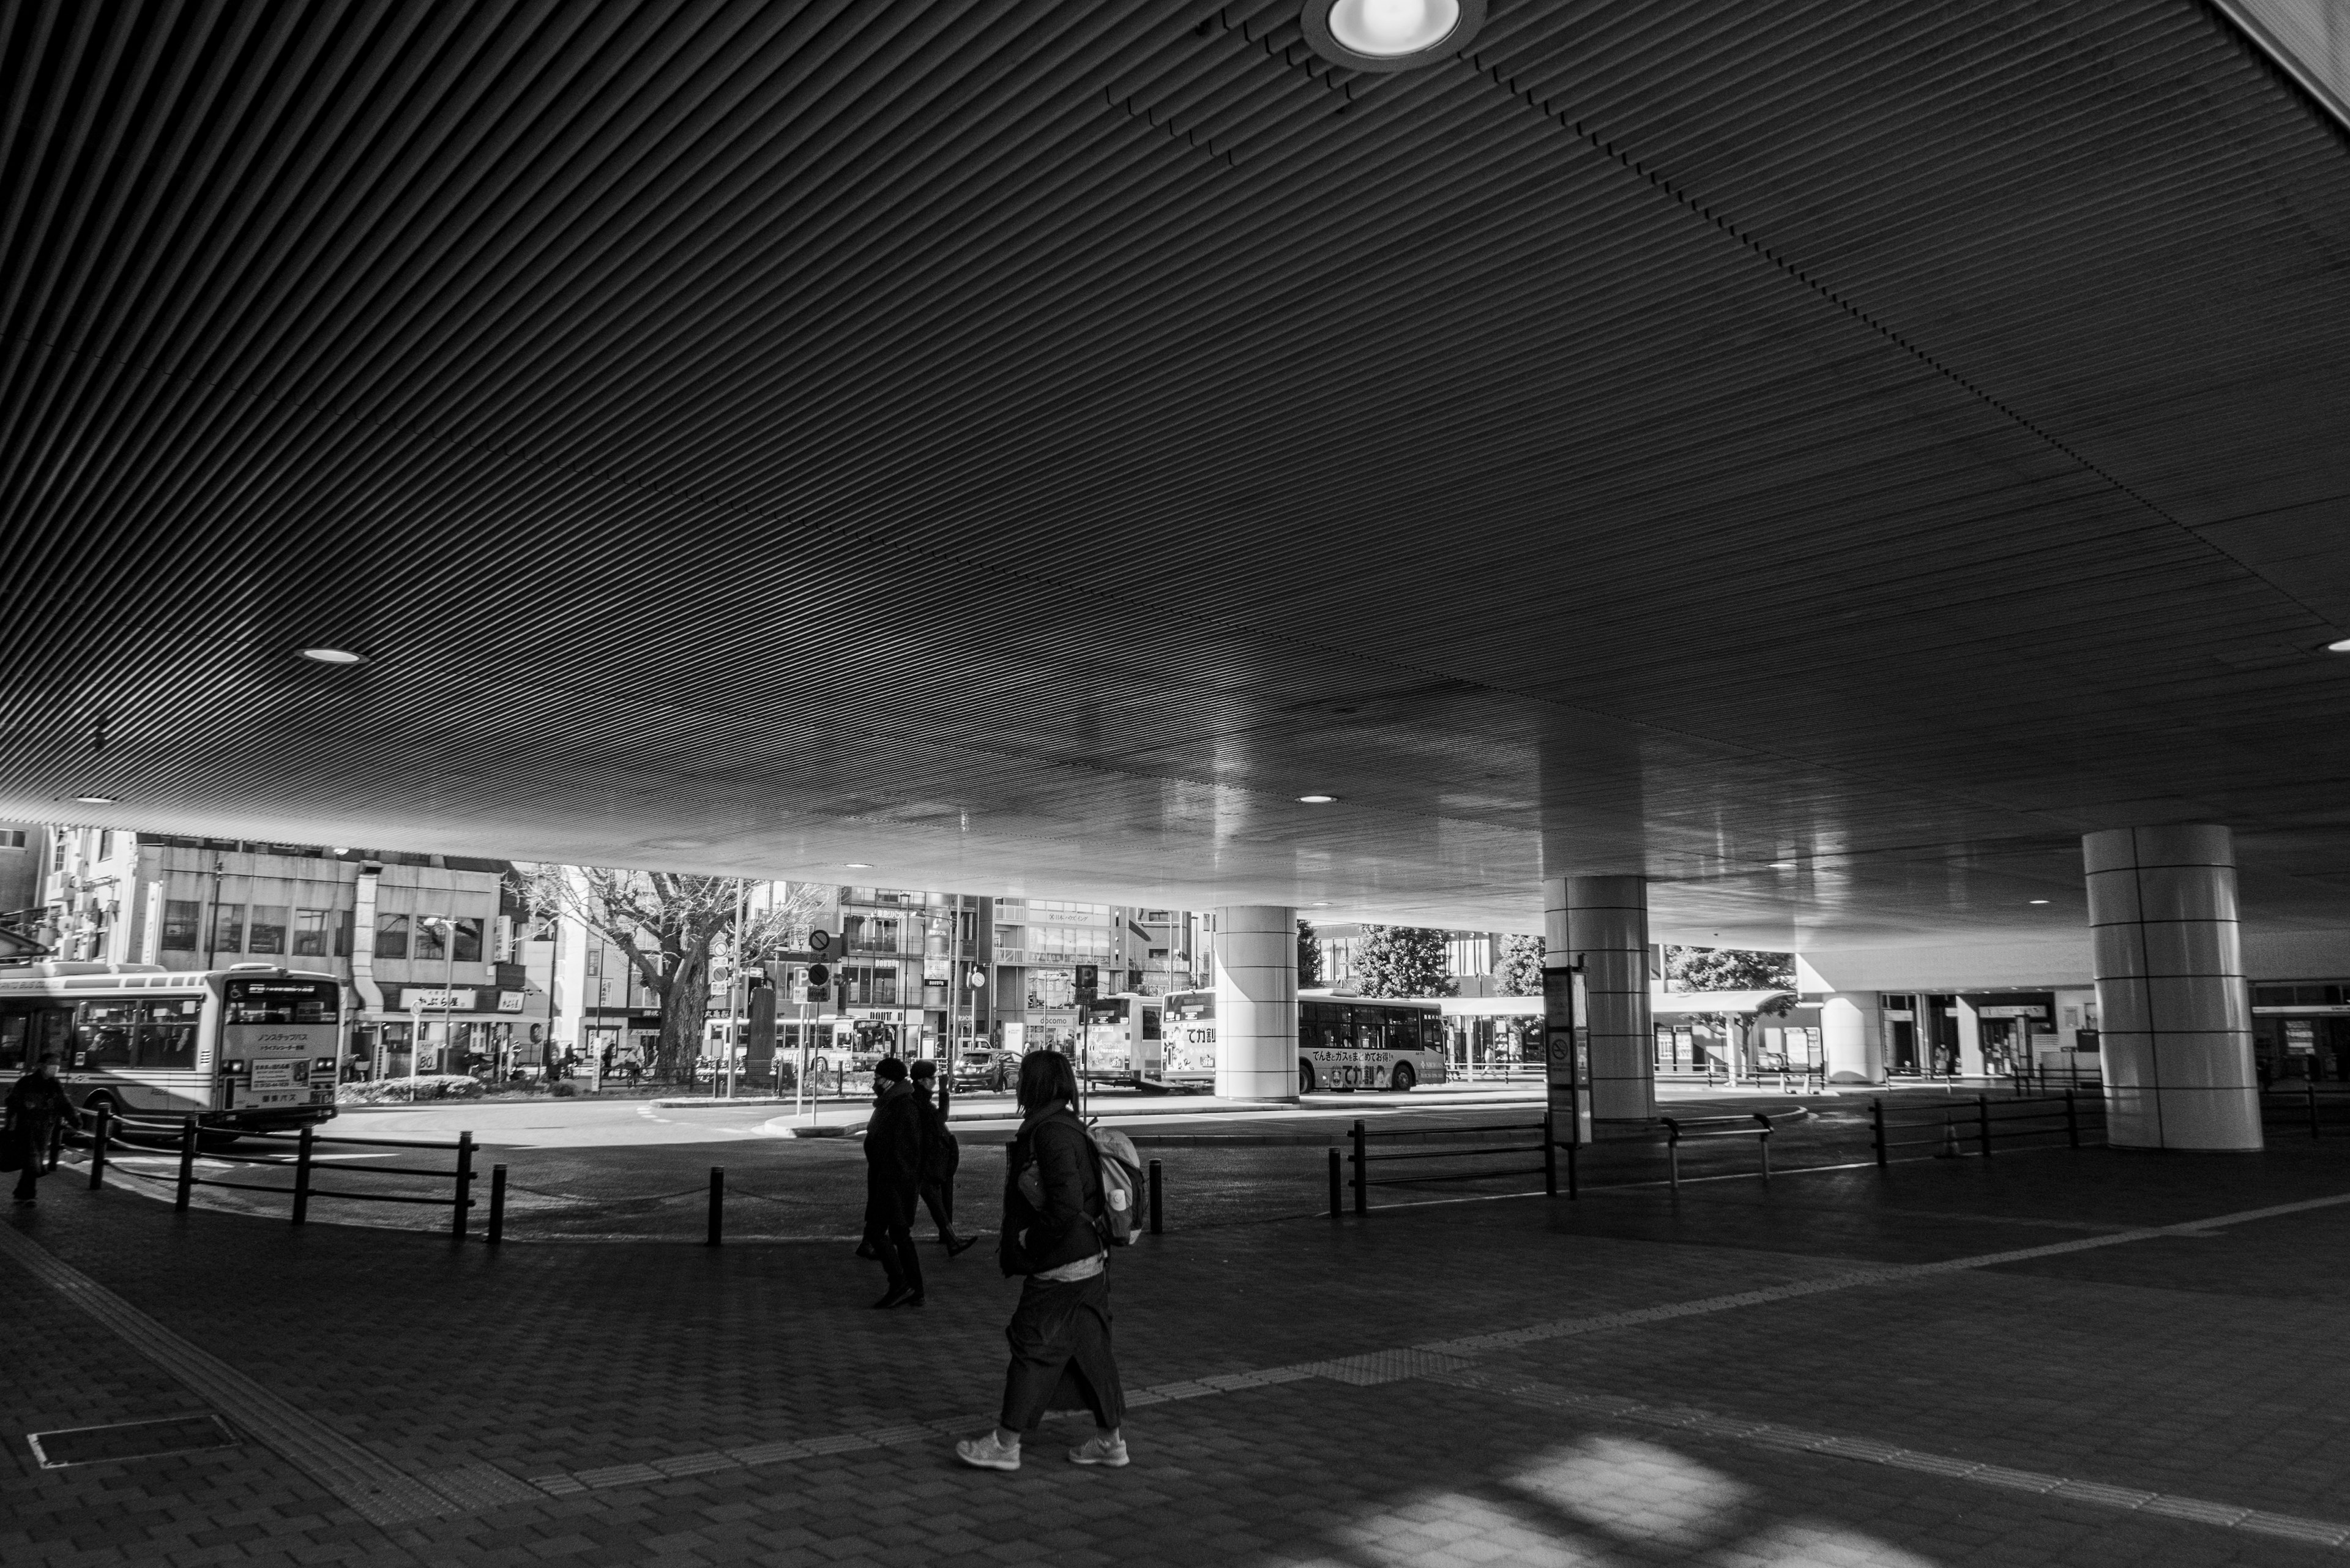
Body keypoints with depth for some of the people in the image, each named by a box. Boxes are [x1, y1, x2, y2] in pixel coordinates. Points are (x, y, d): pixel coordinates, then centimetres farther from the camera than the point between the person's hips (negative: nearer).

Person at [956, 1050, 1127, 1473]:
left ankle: (1005, 1444, 9)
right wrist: (1012, 1240, 17)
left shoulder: (1051, 1134, -20)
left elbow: (1067, 1207, -27)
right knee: (1089, 1347, 14)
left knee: (1034, 1346, 0)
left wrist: (1027, 1242, -14)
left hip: (1061, 1267, -9)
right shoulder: (1067, 1127, 11)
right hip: (1089, 1261, 9)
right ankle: (1110, 1440, 21)